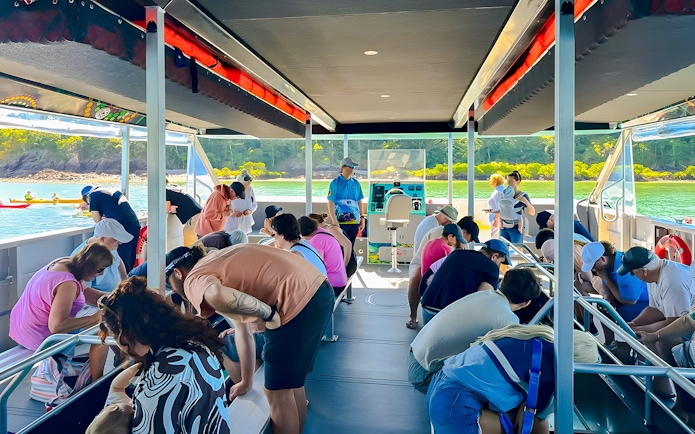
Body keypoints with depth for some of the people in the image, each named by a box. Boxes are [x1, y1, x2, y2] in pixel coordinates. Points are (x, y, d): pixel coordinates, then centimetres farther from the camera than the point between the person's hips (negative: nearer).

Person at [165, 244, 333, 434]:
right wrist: (246, 382, 36)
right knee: (292, 381, 26)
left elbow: (216, 296, -29)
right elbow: (242, 331, 29)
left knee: (278, 392, 10)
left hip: (298, 302, -9)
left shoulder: (194, 279, 0)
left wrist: (269, 314, -15)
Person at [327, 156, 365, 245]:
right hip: (340, 221, -5)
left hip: (354, 221, 5)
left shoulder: (356, 183, 11)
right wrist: (334, 221, -13)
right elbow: (331, 203, -7)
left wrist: (362, 217, 10)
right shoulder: (336, 182, -3)